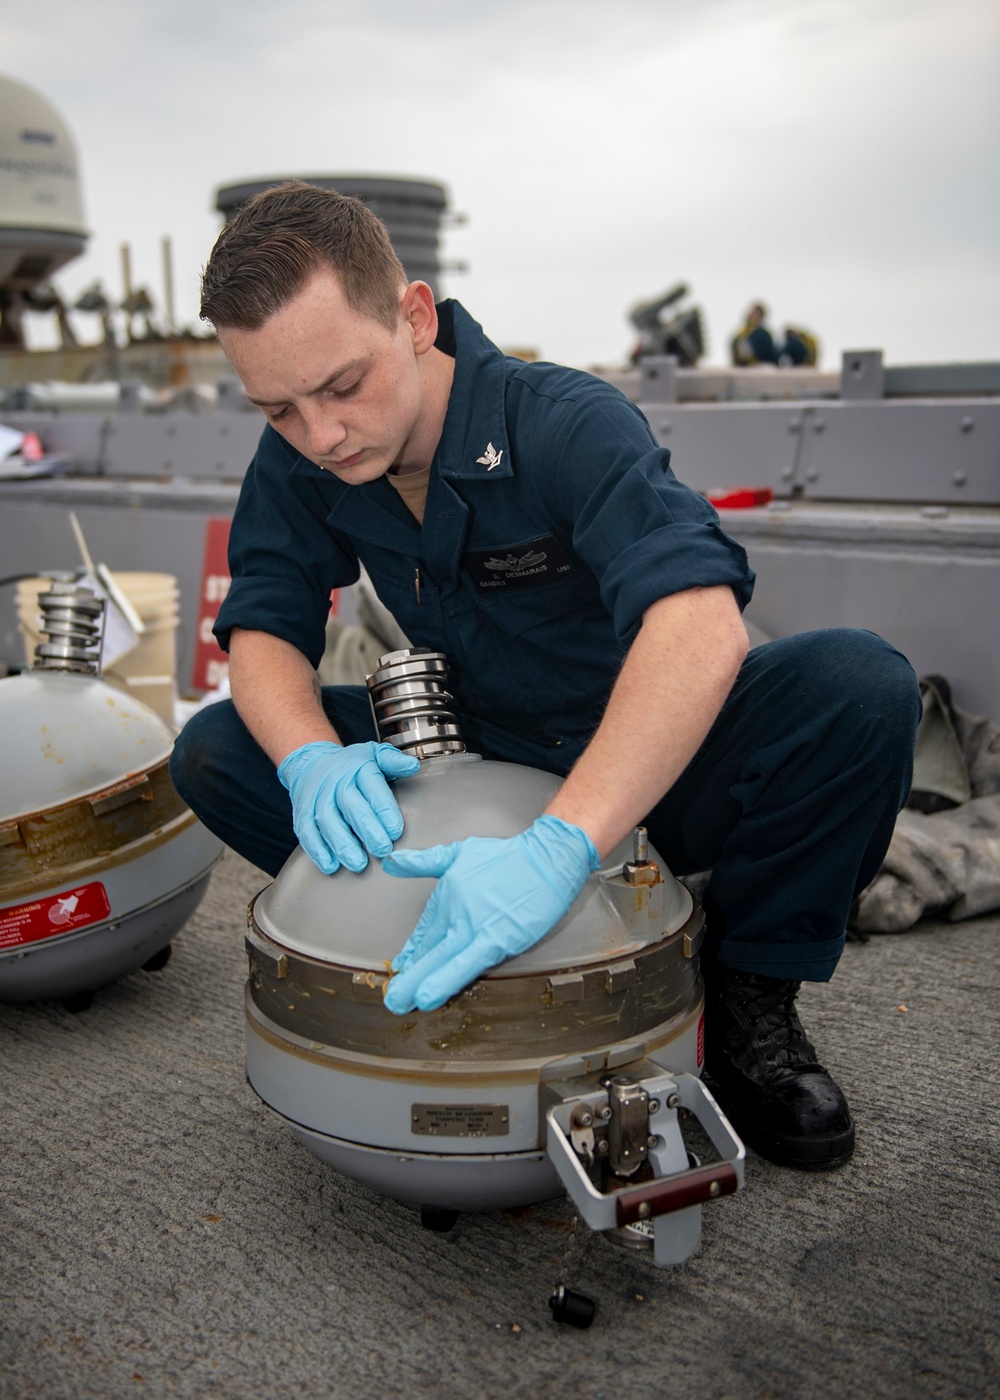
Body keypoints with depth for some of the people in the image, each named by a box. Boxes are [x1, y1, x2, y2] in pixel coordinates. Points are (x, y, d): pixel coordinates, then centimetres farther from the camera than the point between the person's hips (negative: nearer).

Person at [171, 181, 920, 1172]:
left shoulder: (568, 423, -26)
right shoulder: (298, 458, -9)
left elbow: (702, 626, -41)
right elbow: (263, 627, -8)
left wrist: (560, 846, -53)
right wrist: (309, 757, -32)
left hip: (651, 761, -3)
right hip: (482, 759, 4)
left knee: (862, 686, -31)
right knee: (214, 753, -11)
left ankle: (751, 992, -9)